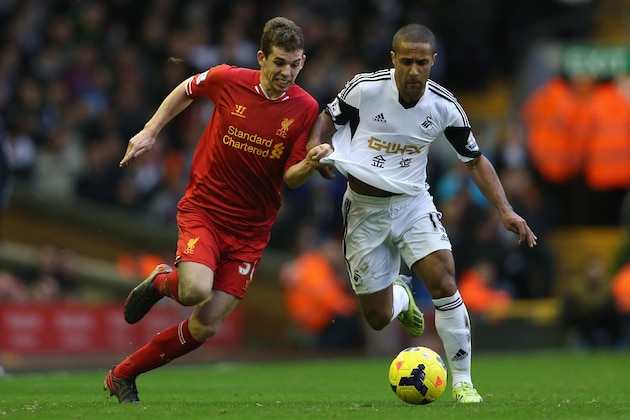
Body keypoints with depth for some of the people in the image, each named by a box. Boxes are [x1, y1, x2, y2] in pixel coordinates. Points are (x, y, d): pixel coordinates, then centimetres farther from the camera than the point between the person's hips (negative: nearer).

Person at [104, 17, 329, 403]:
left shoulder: (305, 109, -7)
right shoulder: (228, 80, -10)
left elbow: (291, 179, -6)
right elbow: (186, 90, 13)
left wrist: (311, 164, -27)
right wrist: (150, 132, 8)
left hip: (250, 229, 2)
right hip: (203, 208, -2)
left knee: (205, 327, -4)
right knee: (195, 290, -30)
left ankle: (122, 376, 17)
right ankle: (162, 282, 8)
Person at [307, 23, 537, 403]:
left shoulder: (445, 107, -11)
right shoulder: (365, 88, -16)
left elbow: (475, 159, 2)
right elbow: (329, 118, 2)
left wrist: (506, 210, -8)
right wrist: (317, 146, -20)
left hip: (413, 203, 1)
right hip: (365, 210, -1)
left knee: (444, 282, -23)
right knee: (379, 318, 1)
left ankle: (463, 382, -11)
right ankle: (400, 295, 41)